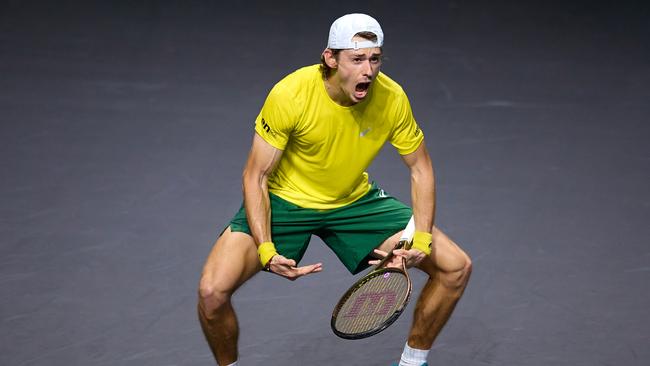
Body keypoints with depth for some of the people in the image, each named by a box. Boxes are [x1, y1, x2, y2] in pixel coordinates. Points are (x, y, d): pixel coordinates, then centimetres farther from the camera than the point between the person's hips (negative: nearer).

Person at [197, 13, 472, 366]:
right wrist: (266, 250, -31)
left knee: (455, 267, -7)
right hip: (284, 200, -3)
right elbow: (255, 176, -19)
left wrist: (422, 237, -18)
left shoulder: (392, 98, -18)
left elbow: (420, 168, -3)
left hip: (356, 201, 3)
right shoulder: (290, 95, -27)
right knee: (213, 291, -24)